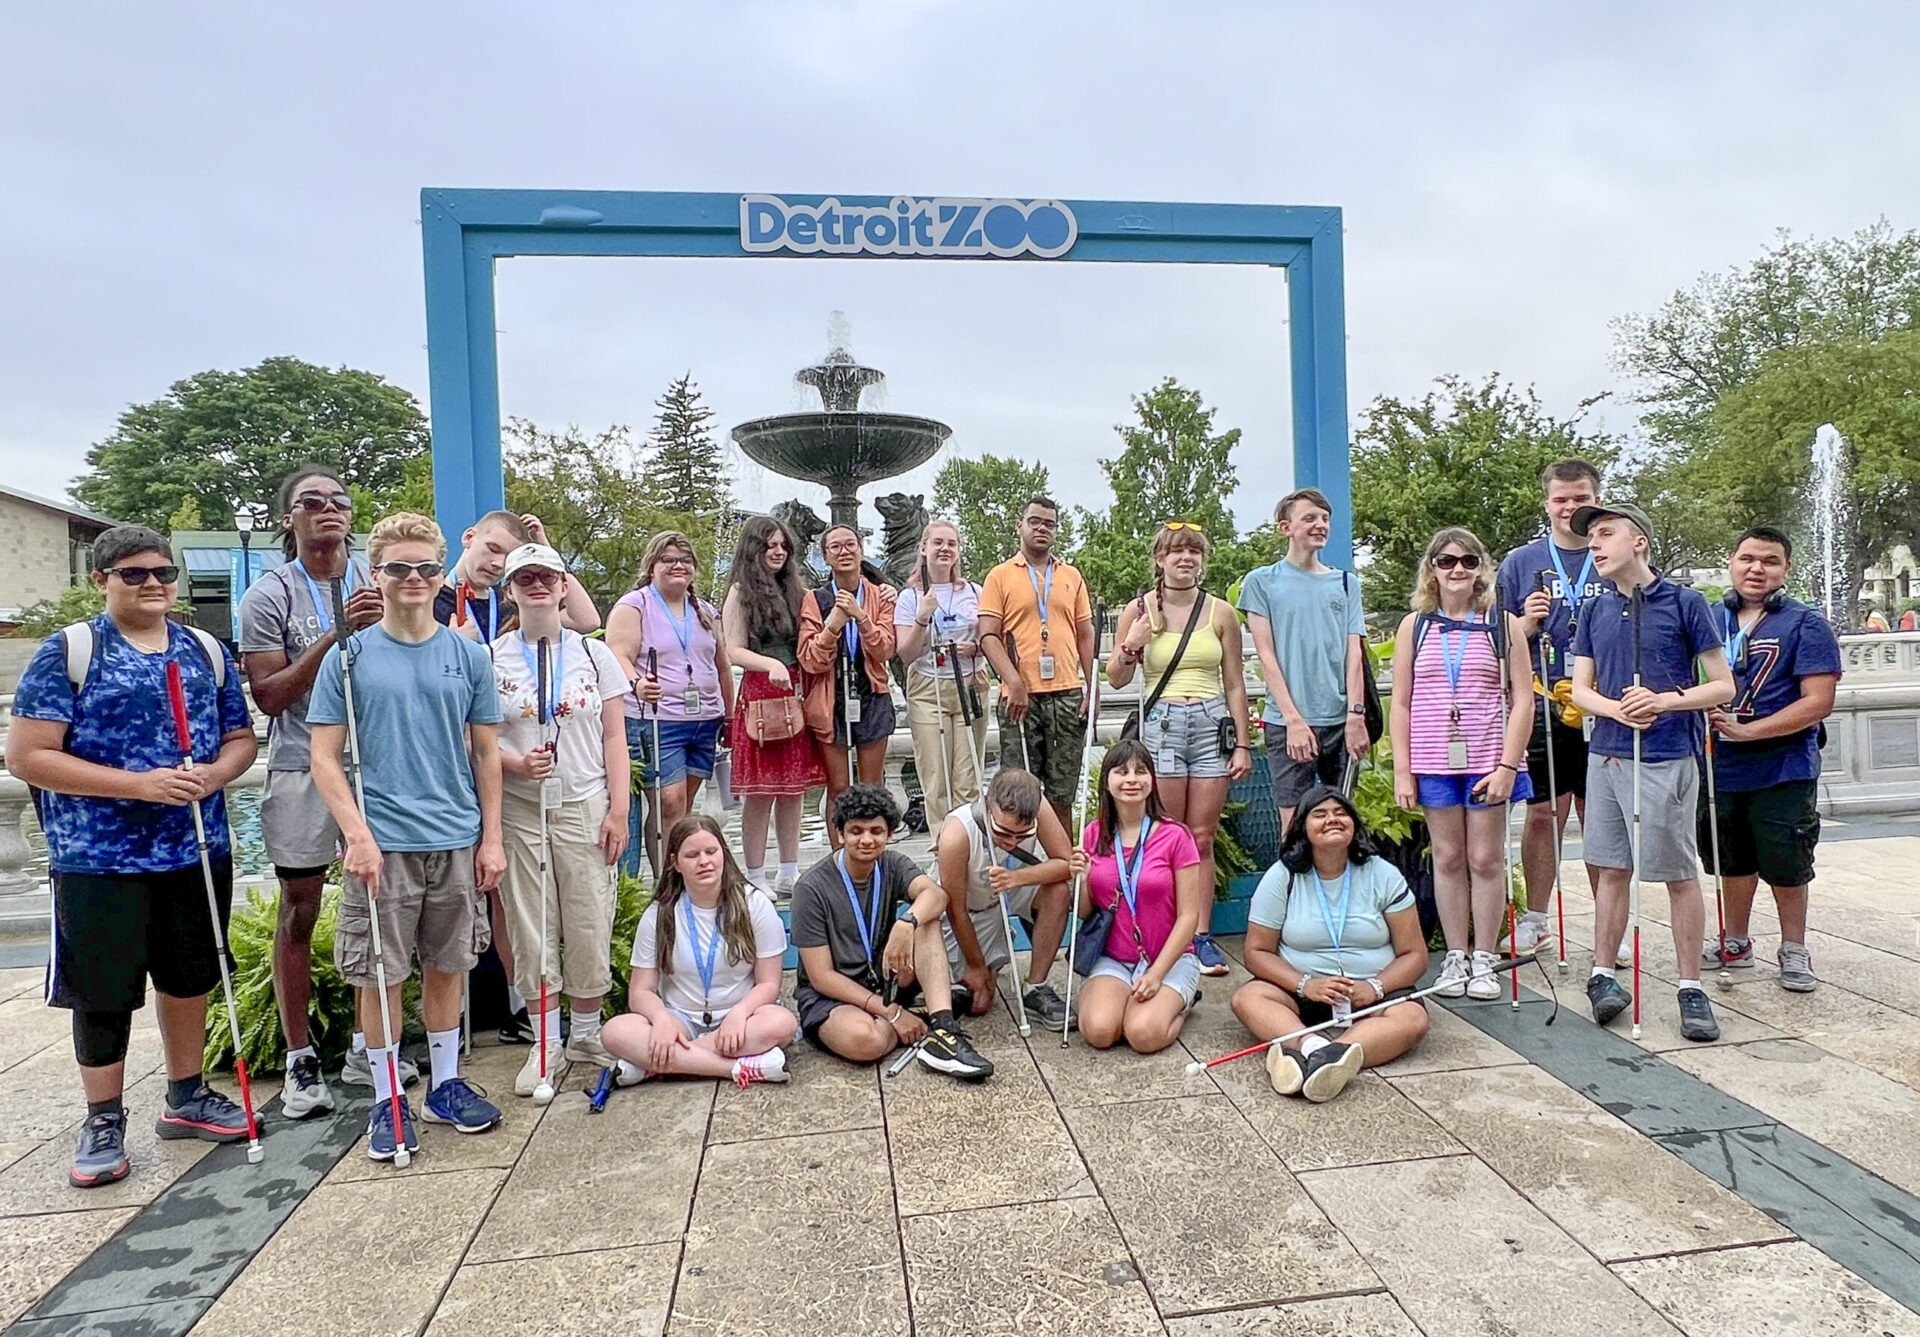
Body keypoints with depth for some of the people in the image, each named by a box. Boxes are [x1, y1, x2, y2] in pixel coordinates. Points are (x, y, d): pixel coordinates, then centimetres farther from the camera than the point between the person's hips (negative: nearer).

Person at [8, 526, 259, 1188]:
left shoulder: (207, 652, 8)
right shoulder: (68, 651, -6)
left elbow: (241, 737, 11)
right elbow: (26, 755, -12)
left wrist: (213, 774, -12)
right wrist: (140, 785, -20)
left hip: (199, 852, 4)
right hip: (99, 860, -4)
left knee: (189, 979, 16)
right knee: (104, 992, 7)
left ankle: (185, 1097, 34)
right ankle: (103, 1122, 25)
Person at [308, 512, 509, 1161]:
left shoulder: (469, 655, 4)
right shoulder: (349, 657, -2)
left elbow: (486, 753, 7)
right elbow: (324, 757, -3)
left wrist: (491, 838, 4)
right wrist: (358, 837, -13)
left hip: (456, 840, 2)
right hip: (382, 845, -2)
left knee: (445, 966, 14)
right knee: (380, 974, 6)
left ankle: (445, 1083, 28)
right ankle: (386, 1098, 21)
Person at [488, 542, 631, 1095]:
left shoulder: (594, 654, 5)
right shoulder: (489, 658, 2)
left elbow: (614, 738, 4)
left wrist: (618, 809, -2)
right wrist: (516, 763, -18)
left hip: (585, 807, 0)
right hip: (519, 811, 0)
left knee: (590, 925, 3)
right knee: (530, 928, 5)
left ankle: (586, 1034, 21)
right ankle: (546, 1042, 18)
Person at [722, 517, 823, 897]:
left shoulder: (796, 591, 16)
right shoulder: (741, 592, 0)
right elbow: (734, 651, -6)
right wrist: (771, 664, -22)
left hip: (796, 695, 6)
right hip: (759, 695, -6)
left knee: (794, 789, 9)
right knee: (759, 793, -2)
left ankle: (790, 876, 17)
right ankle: (756, 880, 6)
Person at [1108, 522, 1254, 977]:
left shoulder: (1221, 612, 7)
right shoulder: (1138, 610, 4)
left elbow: (1234, 684, 10)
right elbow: (1116, 679, 8)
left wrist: (1243, 744, 6)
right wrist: (1132, 645, -11)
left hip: (1212, 725, 1)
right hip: (1161, 724, -1)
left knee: (1202, 837, 3)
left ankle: (1202, 935, 11)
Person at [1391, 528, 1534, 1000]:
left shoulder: (1503, 624, 3)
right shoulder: (1414, 625, 6)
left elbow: (1522, 701, 0)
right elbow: (1401, 703, 5)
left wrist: (1507, 766, -9)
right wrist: (1402, 771, -1)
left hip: (1488, 761, -1)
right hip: (1433, 761, 1)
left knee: (1487, 859, 5)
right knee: (1448, 858, 8)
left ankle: (1484, 961, 16)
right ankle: (1455, 957, 19)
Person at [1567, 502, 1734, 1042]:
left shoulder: (1683, 603, -3)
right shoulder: (1595, 611, 10)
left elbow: (1723, 686, -2)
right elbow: (1580, 689, 10)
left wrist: (1664, 700, -18)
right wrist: (1618, 709, -10)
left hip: (1666, 759, -4)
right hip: (1605, 755, 4)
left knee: (1680, 875, 3)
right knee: (1612, 870, 11)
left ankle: (1692, 989, 13)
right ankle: (1603, 974, 19)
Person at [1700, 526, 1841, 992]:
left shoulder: (1806, 625, -7)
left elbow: (1818, 702, -15)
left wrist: (1746, 730, -22)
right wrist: (1707, 726, -3)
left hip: (1783, 772, -4)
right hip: (1721, 767, 4)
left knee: (1786, 866, 8)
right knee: (1734, 862, 17)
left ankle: (1794, 952, 27)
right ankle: (1736, 944, 34)